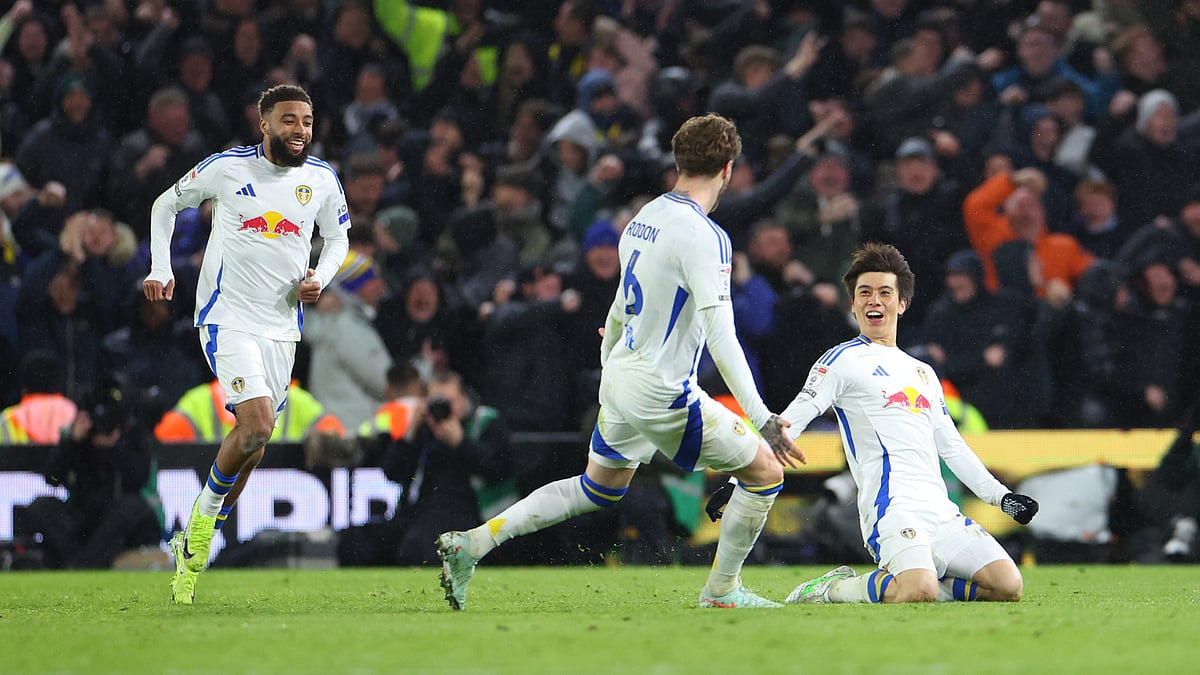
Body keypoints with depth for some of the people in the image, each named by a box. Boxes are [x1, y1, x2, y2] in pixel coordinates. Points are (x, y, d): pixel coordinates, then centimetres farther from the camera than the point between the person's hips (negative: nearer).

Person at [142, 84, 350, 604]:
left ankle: (193, 546, 22)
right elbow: (166, 205, 9)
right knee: (257, 426, -22)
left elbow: (337, 238, 19)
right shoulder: (227, 167, -6)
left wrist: (320, 277, -1)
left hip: (282, 324, 5)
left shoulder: (322, 179, 3)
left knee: (253, 439, 7)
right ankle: (205, 514, 3)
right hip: (227, 317, -5)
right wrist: (160, 269, 0)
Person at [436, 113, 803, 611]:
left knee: (598, 489, 27)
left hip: (619, 381, 8)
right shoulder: (704, 238, -20)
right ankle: (722, 590, 15)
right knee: (765, 471, 5)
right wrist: (763, 419, -24)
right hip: (663, 396, -8)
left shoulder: (644, 219, 6)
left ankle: (472, 543, 20)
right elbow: (721, 337, -25)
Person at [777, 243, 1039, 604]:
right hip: (892, 506, -7)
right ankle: (831, 590, -7)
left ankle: (902, 586, 4)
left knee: (1008, 586, -12)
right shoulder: (844, 360, 6)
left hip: (941, 512, 7)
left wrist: (1001, 496, 25)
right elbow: (787, 425, -1)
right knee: (920, 592, -33)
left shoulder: (923, 373, 27)